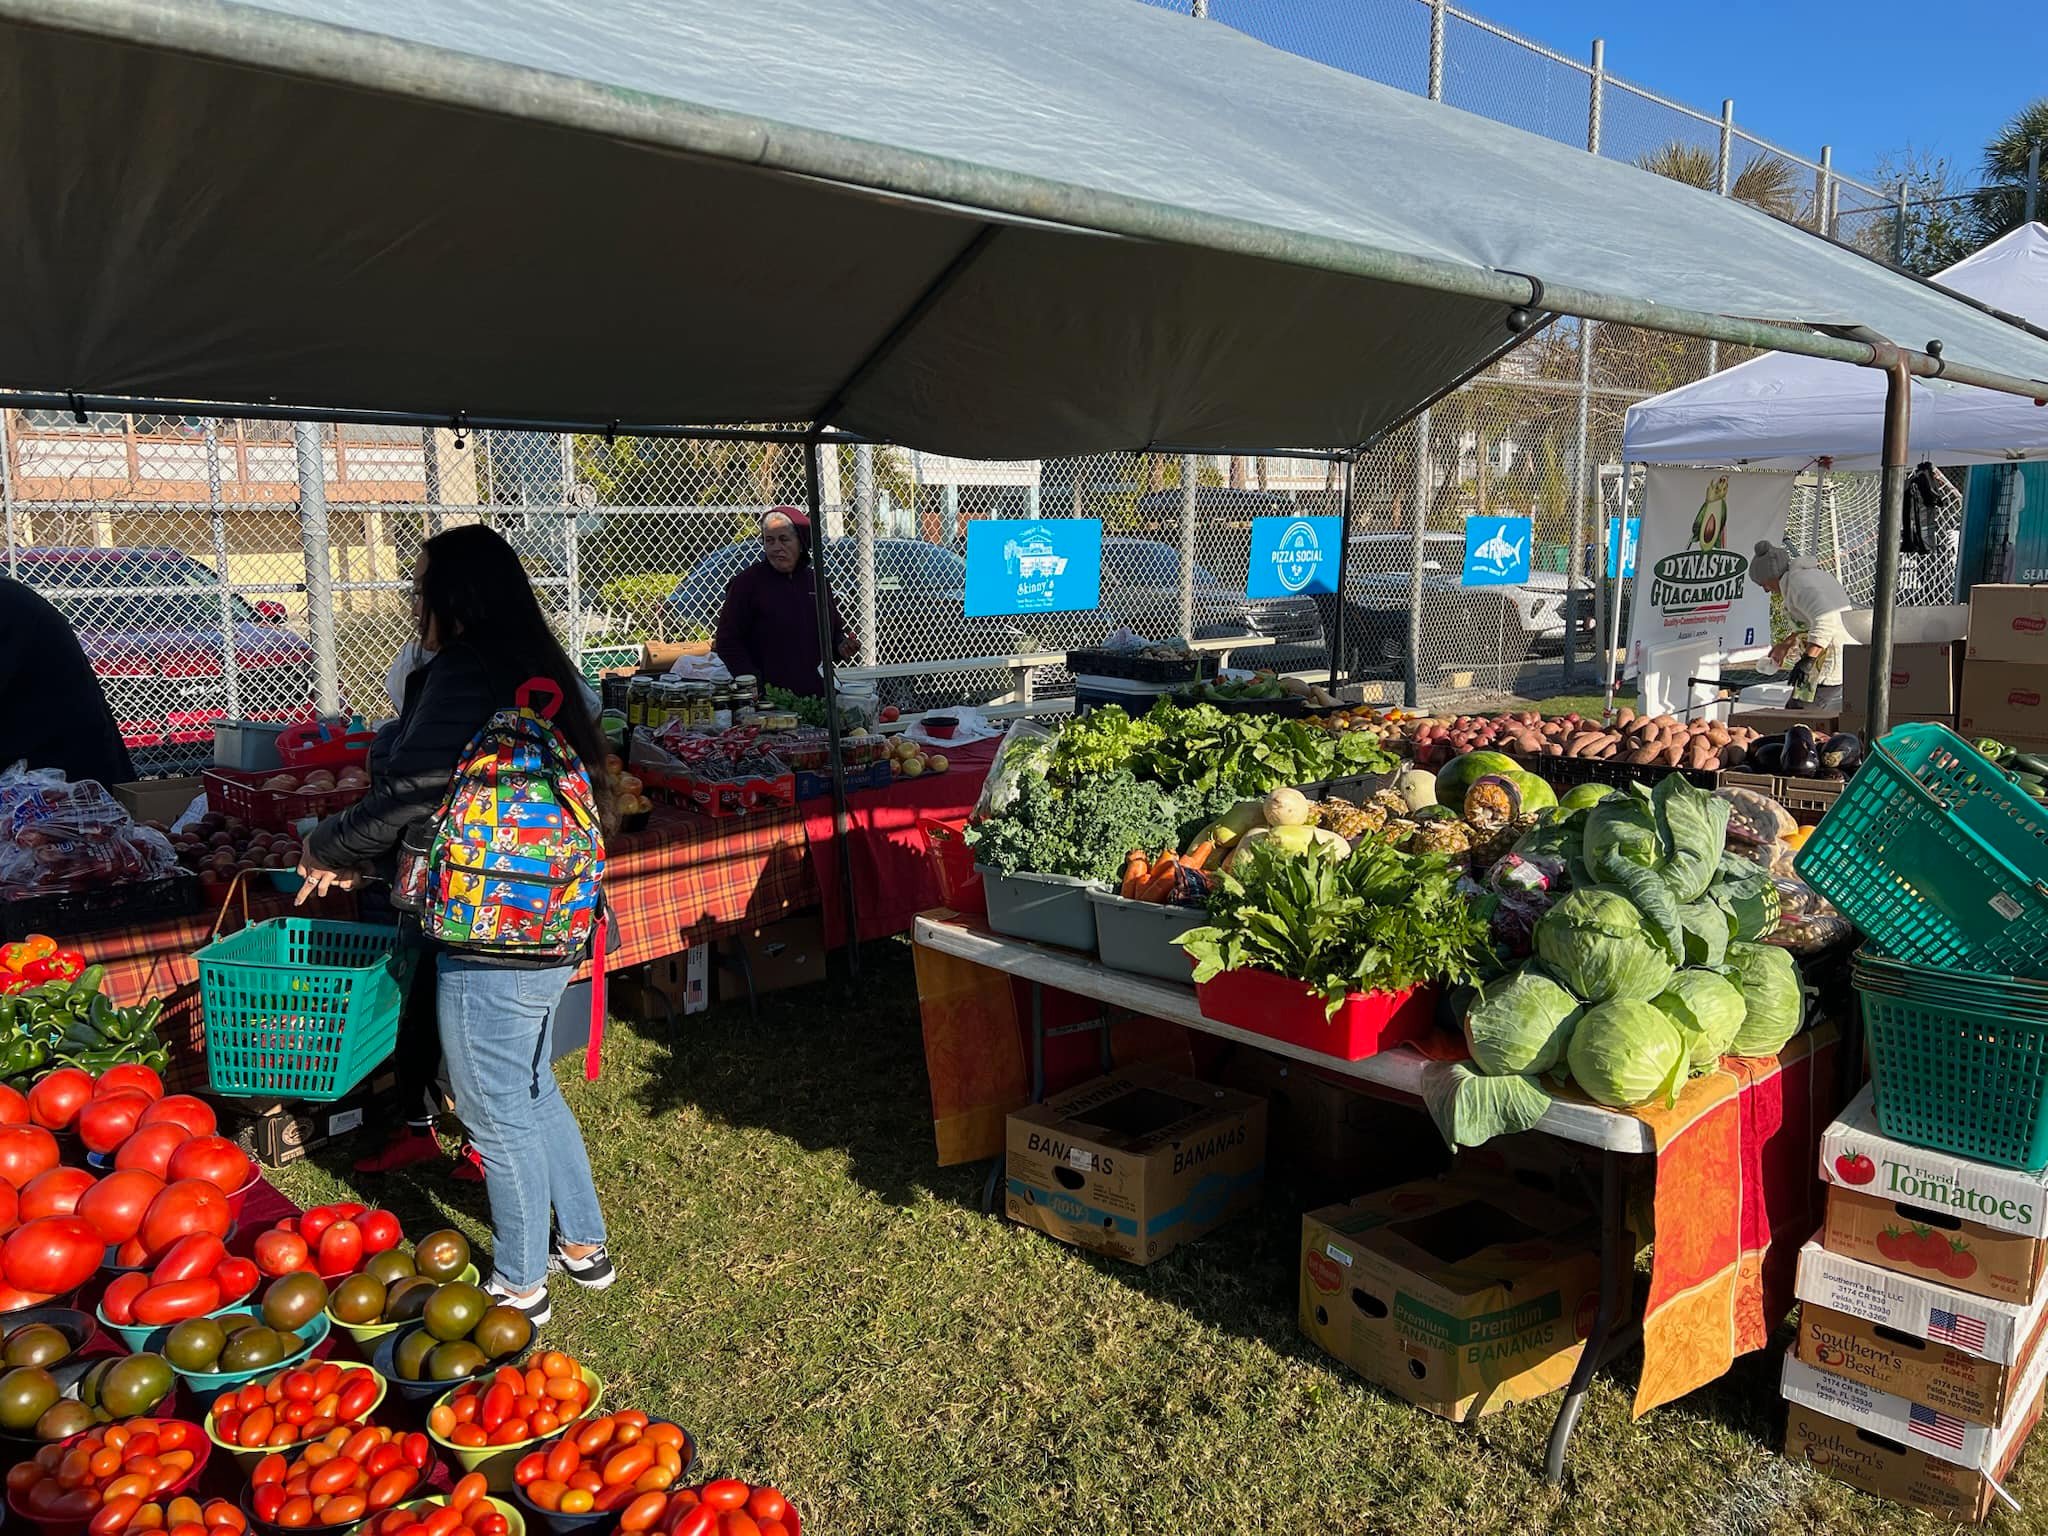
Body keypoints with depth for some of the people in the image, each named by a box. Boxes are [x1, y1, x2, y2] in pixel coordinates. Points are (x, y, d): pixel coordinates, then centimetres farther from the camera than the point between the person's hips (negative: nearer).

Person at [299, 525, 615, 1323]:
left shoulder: (462, 676, -17)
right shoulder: (533, 674, 11)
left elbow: (409, 798, -19)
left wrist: (326, 850, 0)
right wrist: (358, 860, 14)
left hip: (491, 943, -9)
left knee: (497, 1112, 6)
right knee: (532, 1091, 23)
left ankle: (519, 1285, 23)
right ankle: (583, 1245, 36)